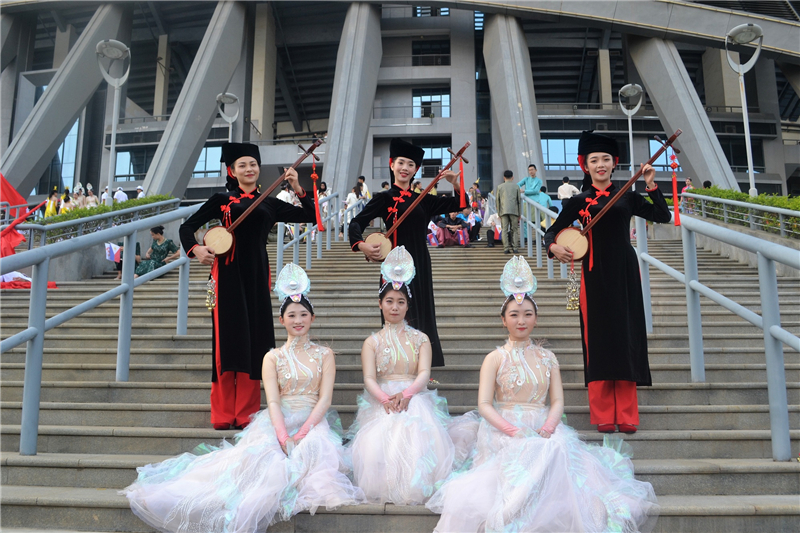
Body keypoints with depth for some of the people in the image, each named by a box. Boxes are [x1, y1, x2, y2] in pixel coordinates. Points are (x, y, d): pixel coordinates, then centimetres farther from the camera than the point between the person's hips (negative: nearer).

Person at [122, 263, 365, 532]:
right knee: (261, 452, -32)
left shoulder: (324, 354, 10)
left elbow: (325, 398, 0)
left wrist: (302, 433, -16)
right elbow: (273, 401, -2)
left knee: (314, 446, -35)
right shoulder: (273, 357, 10)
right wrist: (284, 437, -20)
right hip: (278, 421, 0)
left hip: (313, 421, 0)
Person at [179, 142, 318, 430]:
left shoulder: (270, 204, 13)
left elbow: (312, 216, 8)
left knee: (255, 339, 2)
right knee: (228, 338, -2)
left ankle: (246, 414, 12)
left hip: (257, 274, 2)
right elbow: (187, 226, 7)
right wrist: (195, 249, -10)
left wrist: (298, 189, -2)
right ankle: (223, 414, 9)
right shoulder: (221, 199, 8)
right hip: (229, 273, -2)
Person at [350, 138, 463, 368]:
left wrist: (455, 184, -3)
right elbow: (357, 222, -8)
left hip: (420, 264, 6)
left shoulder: (422, 200, 12)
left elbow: (458, 205, 15)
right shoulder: (384, 198, -1)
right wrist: (361, 245, -26)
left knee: (422, 316, 10)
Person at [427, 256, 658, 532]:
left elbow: (558, 401, 7)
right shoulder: (495, 359, 4)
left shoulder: (548, 358, 14)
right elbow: (484, 405, -4)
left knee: (557, 450, -29)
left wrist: (547, 428, -14)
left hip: (544, 430, 3)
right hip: (503, 432, -3)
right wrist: (513, 430, -19)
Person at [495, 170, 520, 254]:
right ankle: (513, 247, 0)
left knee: (505, 229, -1)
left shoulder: (500, 187, 11)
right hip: (514, 211, 0)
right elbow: (519, 201, 11)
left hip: (503, 210, 0)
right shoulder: (516, 187, 11)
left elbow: (497, 200, 9)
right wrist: (519, 215, 16)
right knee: (514, 229, 6)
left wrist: (499, 213, 14)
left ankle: (506, 248, -7)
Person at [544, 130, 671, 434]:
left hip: (625, 273, 2)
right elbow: (552, 231, 2)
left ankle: (626, 415, 11)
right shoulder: (579, 201, 5)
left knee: (627, 337, 3)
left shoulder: (626, 197, 10)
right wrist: (554, 247, -19)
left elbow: (663, 216, 4)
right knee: (599, 339, -1)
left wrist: (651, 186, -2)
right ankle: (603, 416, 7)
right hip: (596, 275, -2)